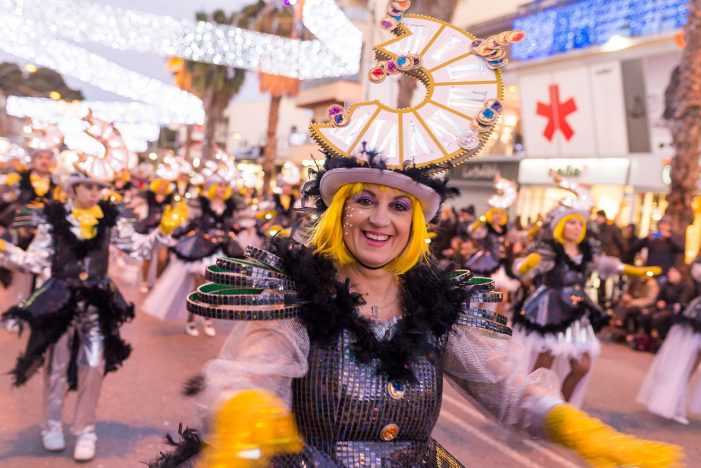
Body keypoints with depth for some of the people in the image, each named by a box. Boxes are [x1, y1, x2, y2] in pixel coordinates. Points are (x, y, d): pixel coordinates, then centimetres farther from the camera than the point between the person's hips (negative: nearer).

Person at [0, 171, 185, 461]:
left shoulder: (109, 219, 1)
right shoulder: (54, 219, -6)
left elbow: (138, 247, 5)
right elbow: (35, 262, -8)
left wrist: (163, 231, -6)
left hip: (97, 301, 2)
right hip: (60, 301, -2)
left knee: (94, 366, 4)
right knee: (57, 365, 9)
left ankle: (85, 430, 17)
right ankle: (52, 426, 29)